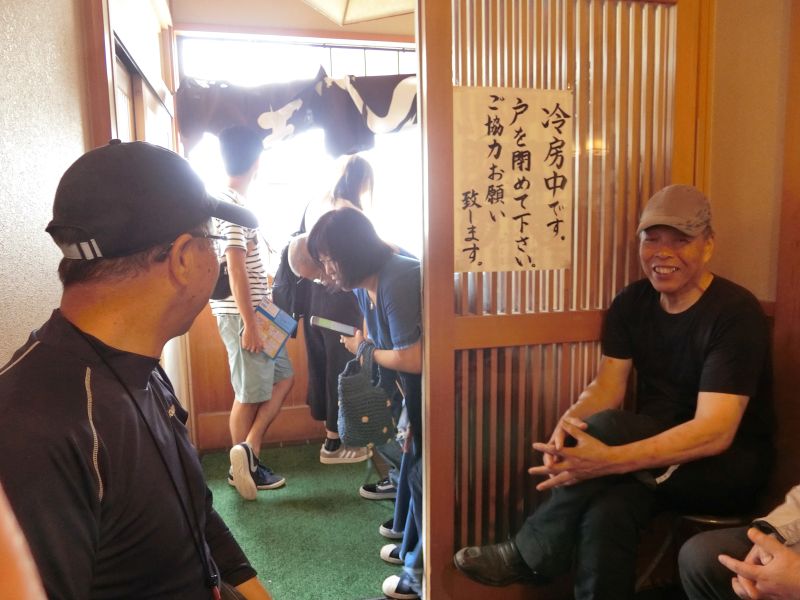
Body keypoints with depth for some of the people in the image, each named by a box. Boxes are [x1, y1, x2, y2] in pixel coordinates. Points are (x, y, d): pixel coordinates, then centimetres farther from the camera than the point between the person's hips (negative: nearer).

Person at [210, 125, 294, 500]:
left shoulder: (231, 201, 13)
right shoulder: (233, 206, -17)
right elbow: (236, 269, -22)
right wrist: (249, 325, -21)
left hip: (254, 310, 10)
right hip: (241, 314, -10)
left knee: (283, 378, 14)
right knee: (250, 394, 2)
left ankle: (247, 455, 18)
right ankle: (245, 463, 16)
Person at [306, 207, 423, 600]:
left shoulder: (396, 281, -28)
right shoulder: (363, 286, 2)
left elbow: (413, 360, -30)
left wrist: (363, 350, -15)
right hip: (415, 390, 9)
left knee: (423, 473, 1)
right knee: (412, 464, 19)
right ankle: (414, 550, 39)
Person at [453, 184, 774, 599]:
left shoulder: (735, 312, -17)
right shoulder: (631, 303, 0)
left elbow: (715, 432, -26)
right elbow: (607, 386, -4)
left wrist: (610, 459, -39)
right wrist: (569, 421, -29)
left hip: (732, 464, -4)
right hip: (657, 452, 4)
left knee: (604, 427, -31)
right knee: (607, 510, -32)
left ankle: (529, 555, -15)